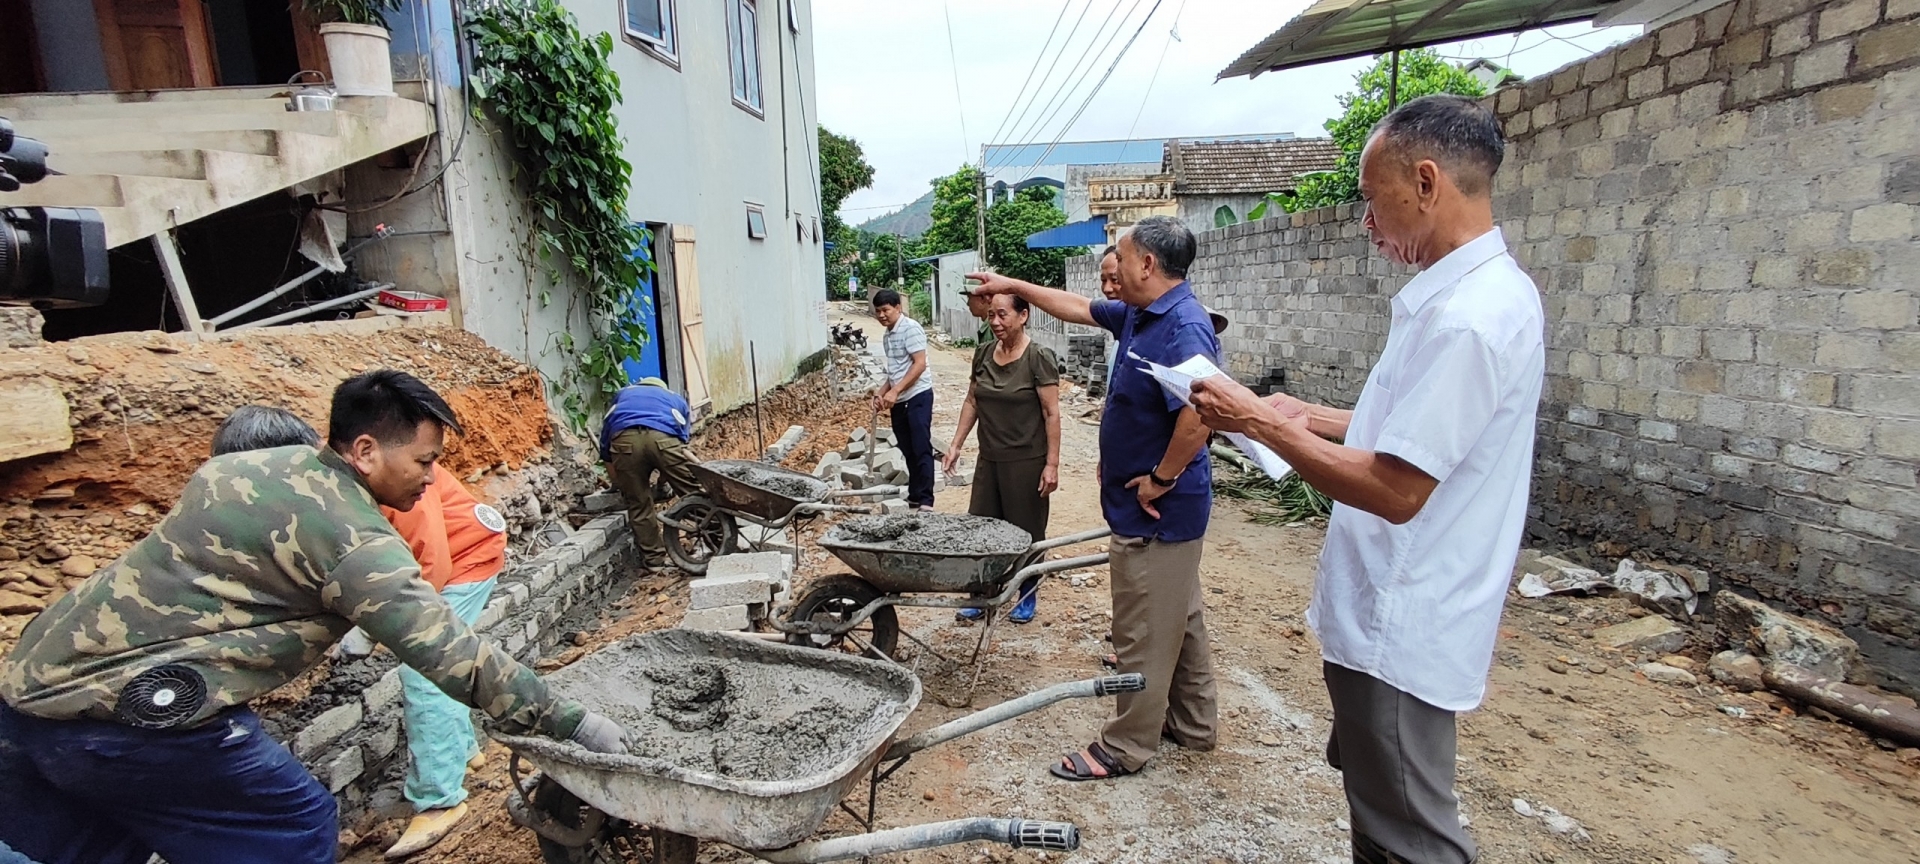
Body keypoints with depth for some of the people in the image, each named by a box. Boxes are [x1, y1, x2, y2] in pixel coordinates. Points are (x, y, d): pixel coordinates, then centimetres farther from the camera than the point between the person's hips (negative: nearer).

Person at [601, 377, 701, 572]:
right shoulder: (676, 399, 40)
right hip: (663, 437, -1)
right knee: (694, 493, 12)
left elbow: (605, 449, 36)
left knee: (638, 505, 15)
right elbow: (682, 441, 34)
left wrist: (620, 486, 45)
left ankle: (655, 559, 22)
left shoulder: (623, 395, 41)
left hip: (624, 439, 1)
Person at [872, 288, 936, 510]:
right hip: (898, 401, 8)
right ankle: (914, 497, 20)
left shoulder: (910, 328, -10)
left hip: (917, 396, -8)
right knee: (908, 452, 12)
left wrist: (894, 391, -20)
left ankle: (925, 500, -5)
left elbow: (920, 364, -17)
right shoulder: (888, 336, 15)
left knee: (921, 449, -7)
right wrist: (881, 392, 9)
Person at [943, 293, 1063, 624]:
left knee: (1025, 531, 7)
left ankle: (1028, 596, 25)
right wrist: (956, 444, 9)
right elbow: (972, 402, 13)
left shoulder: (1039, 358, -13)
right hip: (989, 458, 6)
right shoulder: (983, 354, 4)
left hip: (1026, 461, -5)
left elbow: (1051, 413, -13)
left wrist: (1052, 464, -15)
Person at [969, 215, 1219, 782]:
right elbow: (1078, 307, 22)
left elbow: (1198, 419, -35)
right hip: (1168, 513, 10)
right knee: (1180, 618, 21)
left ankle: (1126, 748, 19)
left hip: (1155, 510, -10)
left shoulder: (1182, 329, -23)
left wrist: (1160, 480, -22)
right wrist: (1014, 285, 25)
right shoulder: (1139, 315, 8)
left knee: (1144, 633, 3)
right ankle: (1194, 723, 37)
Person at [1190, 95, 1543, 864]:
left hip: (1398, 631, -10)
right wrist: (1307, 417, 8)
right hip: (1394, 616, 10)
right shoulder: (1477, 292, 7)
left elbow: (1394, 491, -27)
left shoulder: (1467, 318, -26)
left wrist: (1260, 423, -18)